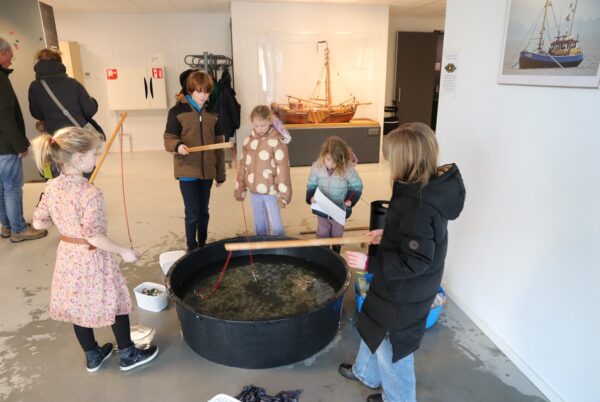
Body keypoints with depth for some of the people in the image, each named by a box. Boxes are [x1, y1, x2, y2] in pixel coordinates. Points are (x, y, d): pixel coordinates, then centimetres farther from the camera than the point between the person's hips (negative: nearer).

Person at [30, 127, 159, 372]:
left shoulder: (52, 187, -3)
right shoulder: (90, 193, -26)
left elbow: (39, 222, 5)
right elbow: (94, 236, -27)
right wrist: (123, 251, -17)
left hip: (68, 255, 8)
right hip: (93, 259, -7)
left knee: (78, 306, 19)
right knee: (115, 304, 11)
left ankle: (92, 356, 38)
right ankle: (128, 355, 26)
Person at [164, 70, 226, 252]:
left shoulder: (212, 113, 8)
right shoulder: (178, 111, -5)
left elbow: (218, 144, 10)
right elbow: (169, 138, -5)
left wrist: (221, 173, 10)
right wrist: (178, 145, -30)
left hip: (207, 171, 4)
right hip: (187, 171, -4)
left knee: (203, 212, 14)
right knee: (192, 213, -1)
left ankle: (202, 245, 30)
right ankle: (192, 248, 17)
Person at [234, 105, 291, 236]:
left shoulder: (277, 141, -12)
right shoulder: (248, 140, 5)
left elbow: (283, 168, -13)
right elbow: (243, 166, 11)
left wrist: (283, 193, -14)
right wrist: (240, 189, 12)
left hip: (271, 190, -5)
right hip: (254, 190, 5)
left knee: (276, 226, 0)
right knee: (259, 225, 17)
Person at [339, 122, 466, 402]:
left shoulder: (418, 206, -34)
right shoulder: (429, 187, -4)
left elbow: (415, 262, -30)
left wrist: (369, 264, -26)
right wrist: (387, 234, 10)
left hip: (403, 296, -10)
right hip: (399, 287, 10)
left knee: (392, 348, 16)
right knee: (374, 328, 30)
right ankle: (366, 372, 55)